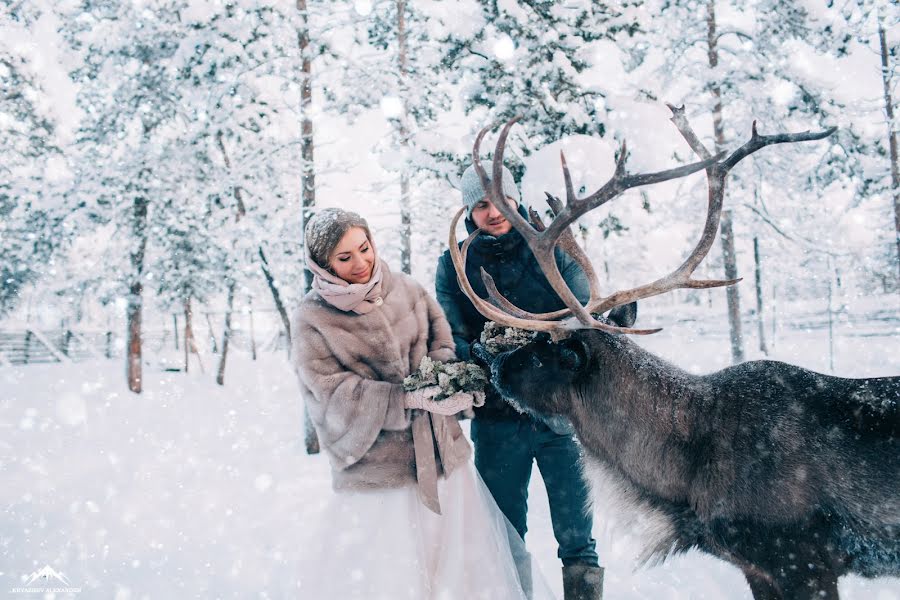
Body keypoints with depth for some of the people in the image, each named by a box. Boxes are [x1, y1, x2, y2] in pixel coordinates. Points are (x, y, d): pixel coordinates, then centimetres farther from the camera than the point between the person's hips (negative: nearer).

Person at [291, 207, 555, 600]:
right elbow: (335, 393, -12)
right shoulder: (312, 320, -6)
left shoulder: (405, 289, 5)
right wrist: (409, 399, -21)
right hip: (375, 472, -3)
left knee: (459, 561, 11)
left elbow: (443, 344, 8)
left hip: (441, 456, 4)